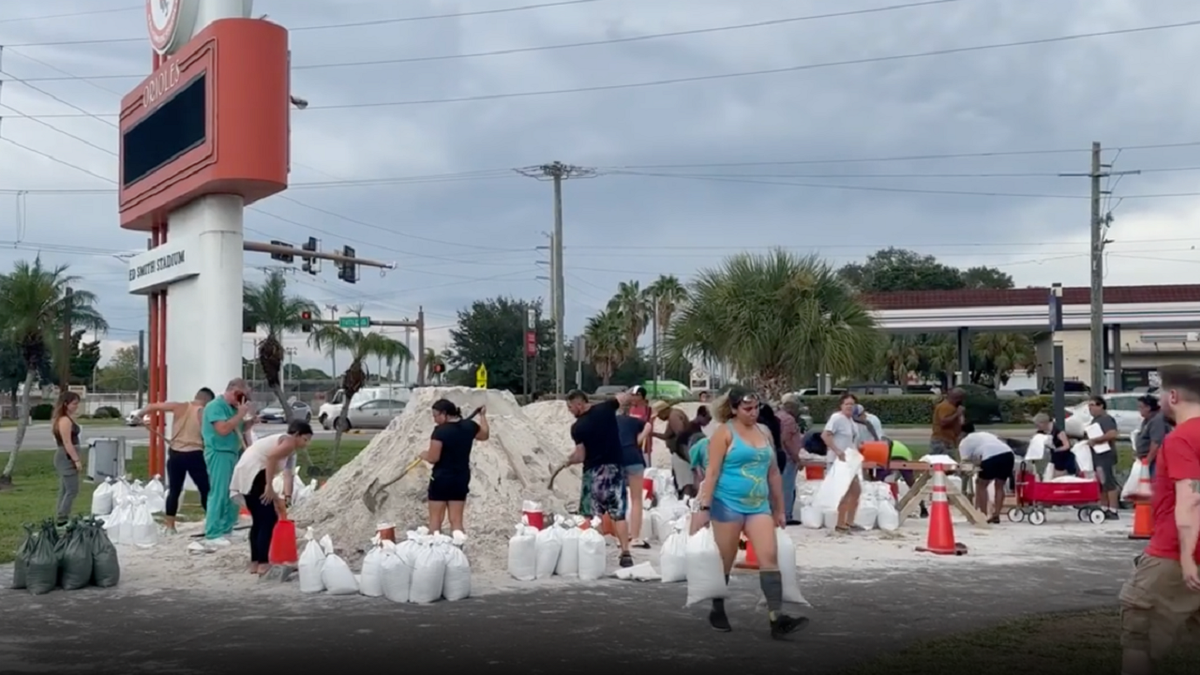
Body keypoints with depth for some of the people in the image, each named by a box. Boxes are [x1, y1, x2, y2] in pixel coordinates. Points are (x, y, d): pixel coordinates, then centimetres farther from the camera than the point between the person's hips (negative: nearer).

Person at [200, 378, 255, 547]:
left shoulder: (232, 407, 13)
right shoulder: (215, 406, -13)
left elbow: (239, 429, 23)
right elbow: (223, 429, -24)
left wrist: (250, 418, 5)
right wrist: (240, 414, -18)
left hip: (232, 454, 9)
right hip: (219, 454, -9)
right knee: (219, 494, -10)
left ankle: (226, 530, 20)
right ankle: (212, 535, -8)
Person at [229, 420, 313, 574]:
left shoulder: (280, 440, 27)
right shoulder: (289, 442, -2)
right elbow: (271, 457, -21)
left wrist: (275, 498, 26)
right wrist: (269, 486, -20)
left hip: (244, 474, 9)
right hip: (253, 474, -9)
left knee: (259, 520, 17)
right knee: (269, 519, -3)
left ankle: (255, 563, 19)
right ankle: (263, 563, -5)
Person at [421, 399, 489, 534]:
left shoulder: (440, 431, -19)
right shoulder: (469, 426, 0)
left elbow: (433, 458, -20)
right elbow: (485, 435, 21)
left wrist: (424, 455, 2)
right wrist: (482, 416, 35)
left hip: (441, 479, -5)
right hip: (461, 479, 5)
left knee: (435, 520, 7)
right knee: (456, 521, 9)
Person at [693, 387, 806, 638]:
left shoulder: (764, 432, 12)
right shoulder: (724, 433, -5)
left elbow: (773, 473, 17)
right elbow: (712, 472, -9)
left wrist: (779, 509, 17)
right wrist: (704, 507, -15)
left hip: (759, 506, 5)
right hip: (728, 504, -5)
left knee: (770, 557, -9)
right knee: (725, 561, 5)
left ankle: (777, 619, -14)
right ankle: (717, 612, 23)